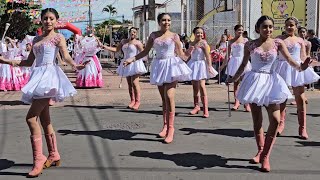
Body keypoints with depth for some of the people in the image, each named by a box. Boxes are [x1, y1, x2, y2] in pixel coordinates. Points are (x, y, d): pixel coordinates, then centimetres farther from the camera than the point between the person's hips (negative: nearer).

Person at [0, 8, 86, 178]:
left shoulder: (58, 37, 1)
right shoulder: (36, 40, 20)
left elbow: (66, 55, -14)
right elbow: (29, 61, 22)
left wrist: (75, 65, -34)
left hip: (49, 76, -7)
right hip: (38, 78, 7)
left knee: (31, 118, -16)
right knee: (44, 119, 10)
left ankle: (38, 159, -11)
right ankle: (54, 156, 21)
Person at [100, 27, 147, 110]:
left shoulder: (137, 42, -4)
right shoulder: (124, 41, 15)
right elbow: (116, 49, 17)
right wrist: (104, 47, 13)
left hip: (135, 64, -6)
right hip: (127, 64, 7)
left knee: (135, 83, -13)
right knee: (129, 84, 8)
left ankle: (137, 101, -6)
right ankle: (132, 101, 16)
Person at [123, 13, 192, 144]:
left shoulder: (174, 36, 2)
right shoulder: (153, 35, 9)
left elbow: (182, 55, 2)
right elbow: (145, 51, 13)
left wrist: (191, 48, -16)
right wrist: (132, 59, 5)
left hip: (171, 66, -3)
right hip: (159, 66, 3)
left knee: (169, 96, -16)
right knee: (163, 98, 9)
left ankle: (171, 127, -10)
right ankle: (165, 126, 21)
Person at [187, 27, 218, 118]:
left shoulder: (203, 43, -7)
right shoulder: (191, 44, 10)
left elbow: (207, 55, -13)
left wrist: (209, 66, -20)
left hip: (201, 64, -6)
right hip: (193, 65, 6)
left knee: (201, 86, -14)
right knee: (194, 86, 12)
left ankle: (205, 109, -12)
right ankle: (196, 106, 26)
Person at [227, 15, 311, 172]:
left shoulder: (277, 43, 1)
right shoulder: (250, 45, 0)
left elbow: (289, 59, -10)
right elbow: (243, 64, 10)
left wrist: (300, 67, -30)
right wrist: (234, 78, 12)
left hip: (271, 81, 1)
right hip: (255, 81, 0)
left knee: (275, 119, -10)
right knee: (257, 120, 6)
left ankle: (265, 155, 3)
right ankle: (260, 151, 24)